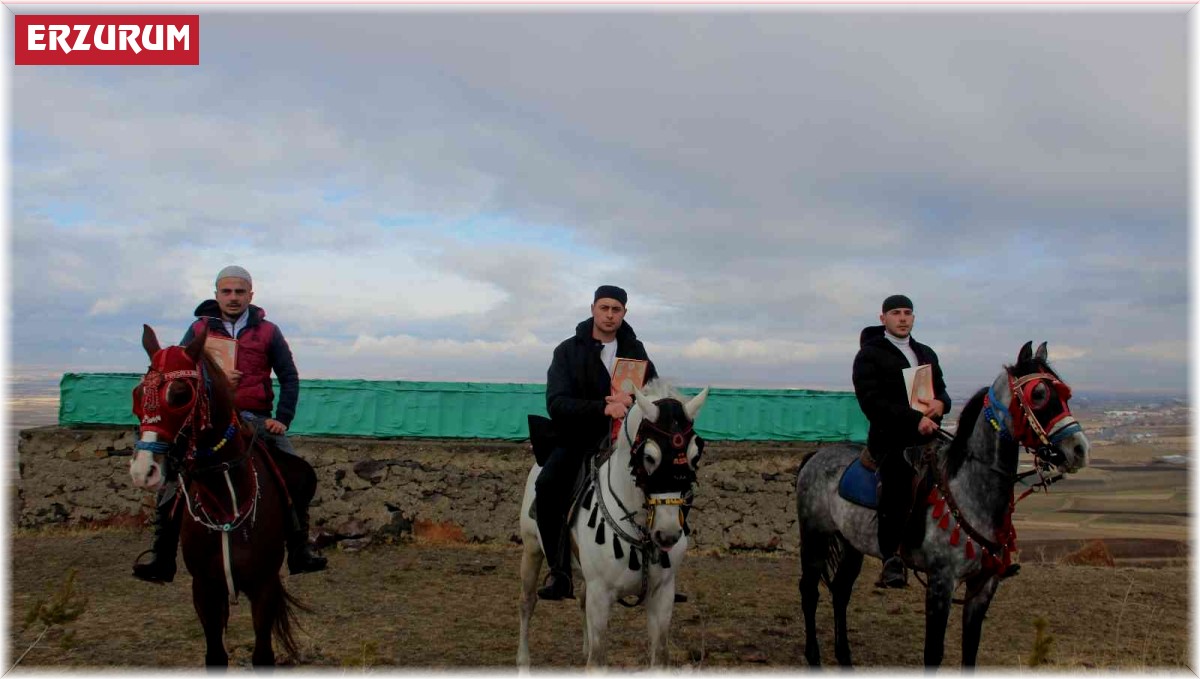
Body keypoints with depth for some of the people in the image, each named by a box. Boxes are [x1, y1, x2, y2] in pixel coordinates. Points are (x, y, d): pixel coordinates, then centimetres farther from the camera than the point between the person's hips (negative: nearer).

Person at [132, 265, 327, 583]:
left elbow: (289, 378, 9)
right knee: (172, 480, -11)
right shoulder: (199, 329, 8)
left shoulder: (267, 332, 7)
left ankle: (299, 551, -3)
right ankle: (162, 558, -2)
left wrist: (282, 419, -4)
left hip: (255, 420, 0)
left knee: (300, 475, -13)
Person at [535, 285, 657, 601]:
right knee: (547, 486, -29)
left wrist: (631, 401, -20)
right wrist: (603, 408, -28)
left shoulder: (634, 350, 10)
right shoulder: (568, 350, 0)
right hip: (576, 440, -2)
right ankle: (559, 571, -20)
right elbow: (557, 404, -12)